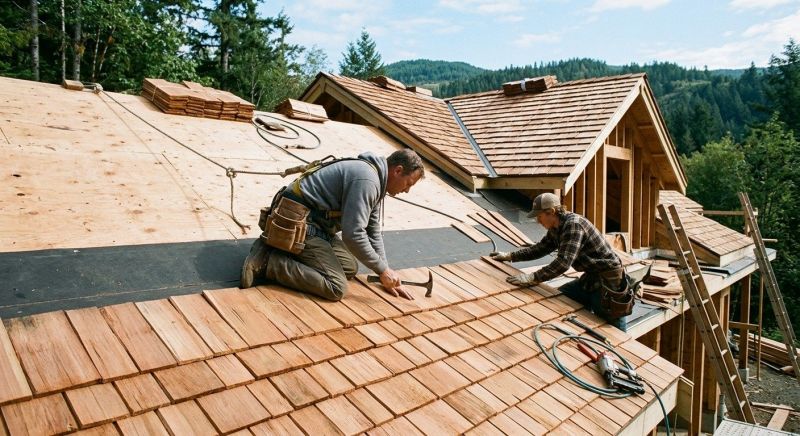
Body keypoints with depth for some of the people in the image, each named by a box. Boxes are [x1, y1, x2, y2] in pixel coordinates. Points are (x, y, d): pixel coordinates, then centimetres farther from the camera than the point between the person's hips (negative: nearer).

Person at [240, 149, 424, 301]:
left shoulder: (376, 183, 13)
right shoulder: (366, 180, -21)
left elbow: (373, 232, 16)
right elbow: (353, 235, -25)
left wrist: (386, 275, 10)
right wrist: (383, 270, -14)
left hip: (313, 223, 11)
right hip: (297, 223, -11)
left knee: (350, 268, 13)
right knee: (335, 288, -17)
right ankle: (267, 261, -11)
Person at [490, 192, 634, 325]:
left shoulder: (573, 224, -24)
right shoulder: (555, 229, 6)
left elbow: (563, 262, -32)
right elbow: (540, 248, 19)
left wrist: (533, 278, -35)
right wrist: (509, 256, 16)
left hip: (608, 279, -9)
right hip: (590, 277, 9)